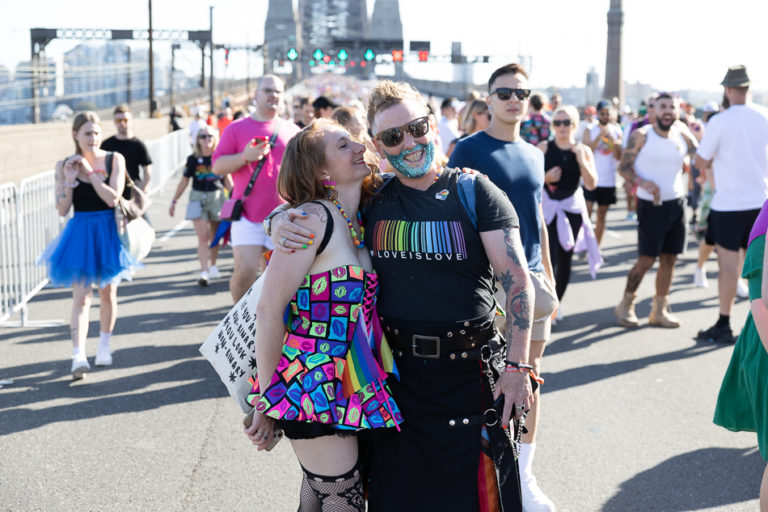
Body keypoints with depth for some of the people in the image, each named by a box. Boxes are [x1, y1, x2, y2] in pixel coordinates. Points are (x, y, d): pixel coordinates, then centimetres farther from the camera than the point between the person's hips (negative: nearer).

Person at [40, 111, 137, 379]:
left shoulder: (114, 160, -3)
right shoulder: (64, 165, -1)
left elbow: (113, 198, -15)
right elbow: (62, 210, -5)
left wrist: (89, 171, -16)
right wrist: (70, 180, -18)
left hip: (108, 232, 1)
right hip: (80, 234, -1)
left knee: (108, 293, 11)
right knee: (81, 297, -9)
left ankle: (104, 346, 29)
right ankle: (78, 356, -18)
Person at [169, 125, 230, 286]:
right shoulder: (193, 159, -1)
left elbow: (227, 179, 9)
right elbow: (184, 181, 7)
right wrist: (174, 201, 9)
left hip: (217, 197, 1)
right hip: (198, 197, -1)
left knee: (215, 236, 11)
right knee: (203, 237, -10)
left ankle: (213, 266, 30)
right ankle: (204, 272, -15)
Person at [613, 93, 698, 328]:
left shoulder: (683, 137, 6)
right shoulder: (641, 136, -7)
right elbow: (624, 167, -7)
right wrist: (642, 182, -23)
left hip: (677, 203, 5)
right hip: (651, 205, -5)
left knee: (669, 259, 7)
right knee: (646, 260, -3)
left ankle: (659, 310, 17)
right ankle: (625, 306, 14)